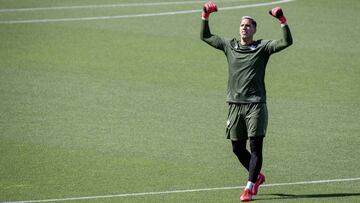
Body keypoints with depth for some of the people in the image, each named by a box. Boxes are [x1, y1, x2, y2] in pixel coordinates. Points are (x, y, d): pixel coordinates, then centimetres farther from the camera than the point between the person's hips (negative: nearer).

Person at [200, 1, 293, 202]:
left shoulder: (262, 47, 3)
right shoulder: (229, 45, 13)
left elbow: (287, 42, -8)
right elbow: (205, 36, 23)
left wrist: (282, 20, -18)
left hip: (255, 104, -4)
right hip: (235, 104, 4)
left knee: (255, 147, -9)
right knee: (238, 149, 8)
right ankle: (257, 176, 30)